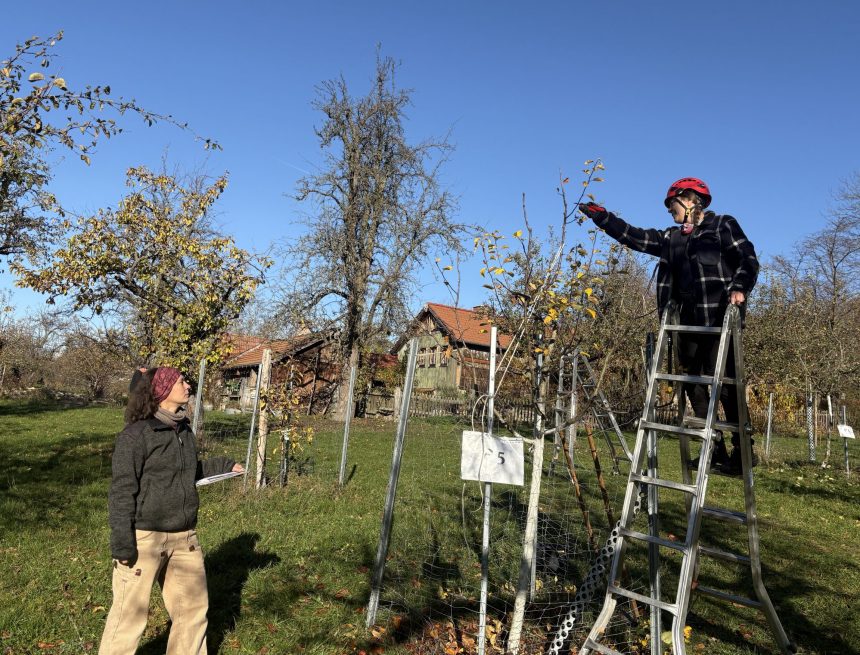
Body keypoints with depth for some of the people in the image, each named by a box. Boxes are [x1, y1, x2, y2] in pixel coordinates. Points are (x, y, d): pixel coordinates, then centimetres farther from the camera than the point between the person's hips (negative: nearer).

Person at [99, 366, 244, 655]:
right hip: (144, 537, -7)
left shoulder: (183, 429, 8)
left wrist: (224, 465, 25)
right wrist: (122, 543, -19)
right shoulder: (136, 434, -14)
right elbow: (122, 491, -15)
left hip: (183, 537, 7)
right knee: (130, 614, 5)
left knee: (193, 607, 18)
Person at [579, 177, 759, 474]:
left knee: (724, 382, -11)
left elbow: (748, 259, -4)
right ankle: (716, 449, 13)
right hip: (689, 322, 7)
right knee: (693, 383, 5)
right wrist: (601, 216, 18)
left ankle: (743, 451, -1)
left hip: (719, 319, -7)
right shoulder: (671, 238, 21)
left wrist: (739, 288, -21)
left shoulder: (723, 225, 5)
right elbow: (633, 236, 21)